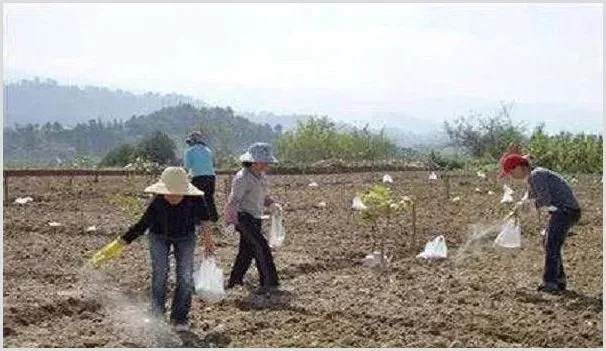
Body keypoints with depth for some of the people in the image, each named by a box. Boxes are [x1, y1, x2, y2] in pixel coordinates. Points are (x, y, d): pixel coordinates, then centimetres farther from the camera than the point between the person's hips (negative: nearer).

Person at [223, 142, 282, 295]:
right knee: (261, 246, -16)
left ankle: (235, 280, 31)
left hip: (256, 218, 9)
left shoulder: (261, 176, 8)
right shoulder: (242, 178, -19)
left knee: (247, 250, 15)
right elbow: (233, 201, -24)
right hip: (243, 217, -9)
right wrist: (230, 220, -33)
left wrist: (272, 204, 1)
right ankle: (270, 282, -14)